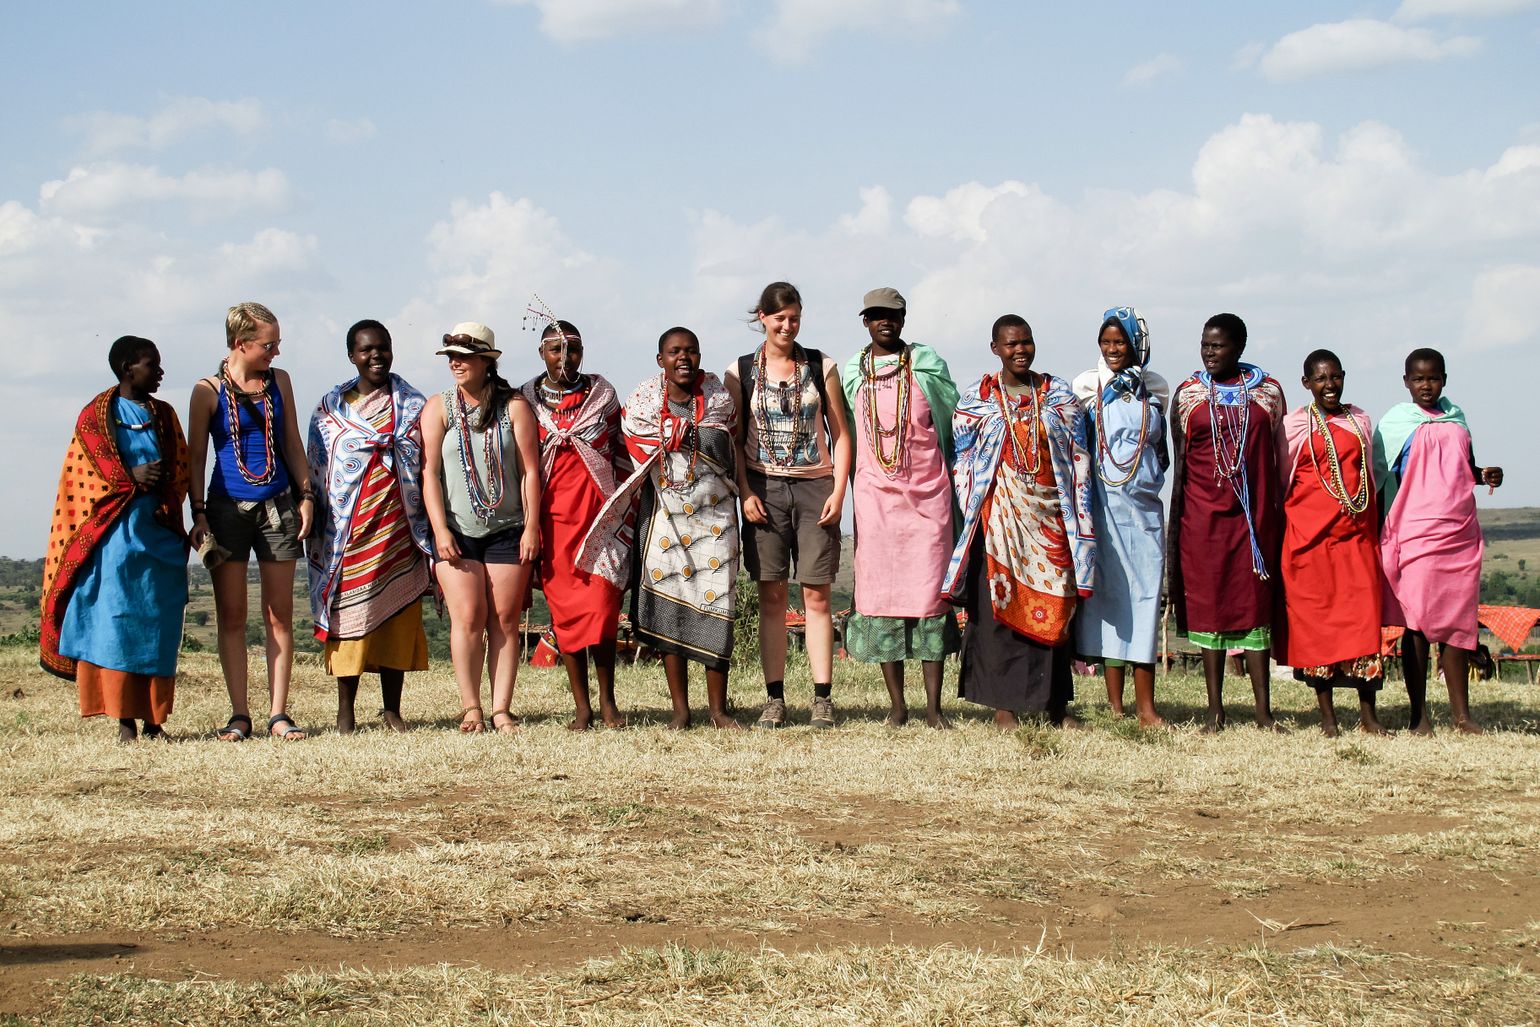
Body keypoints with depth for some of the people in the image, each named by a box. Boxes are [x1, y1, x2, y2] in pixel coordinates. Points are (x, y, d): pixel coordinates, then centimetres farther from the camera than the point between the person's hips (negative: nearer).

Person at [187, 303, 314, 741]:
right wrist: (198, 512, -7)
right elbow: (195, 456, 0)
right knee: (231, 616, 0)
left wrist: (306, 496, 6)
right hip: (227, 507, -3)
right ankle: (239, 715, 5)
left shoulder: (279, 381, 8)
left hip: (277, 506, 3)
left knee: (280, 614, 1)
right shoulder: (208, 391, -2)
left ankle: (278, 714, 4)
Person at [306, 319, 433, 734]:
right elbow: (315, 470, 9)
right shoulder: (332, 407, 9)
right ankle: (345, 711, 2)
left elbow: (429, 467, 9)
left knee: (399, 613, 1)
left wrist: (428, 527, 3)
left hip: (398, 524, 1)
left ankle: (392, 709, 9)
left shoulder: (413, 405, 10)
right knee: (351, 612, -4)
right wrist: (317, 527, 2)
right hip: (350, 527, -1)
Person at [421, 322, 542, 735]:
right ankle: (470, 708, -1)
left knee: (505, 619, -1)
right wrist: (440, 530, -8)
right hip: (456, 532, 0)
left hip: (507, 531, 0)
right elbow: (429, 471, 1)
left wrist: (532, 526, -4)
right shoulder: (438, 407, 6)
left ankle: (501, 710, 2)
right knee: (468, 617, -8)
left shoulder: (514, 406, 4)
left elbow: (530, 470, 2)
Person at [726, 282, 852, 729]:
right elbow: (734, 440, 6)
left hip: (815, 487, 0)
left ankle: (822, 698, 0)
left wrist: (839, 491, -3)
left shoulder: (821, 367, 7)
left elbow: (840, 434, 7)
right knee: (771, 595, 0)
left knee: (816, 593, -3)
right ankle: (774, 699, 4)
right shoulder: (741, 372, 7)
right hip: (765, 488, 0)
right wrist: (745, 493, -6)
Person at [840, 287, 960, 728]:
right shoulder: (851, 372, 11)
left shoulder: (928, 364, 6)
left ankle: (933, 707, -2)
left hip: (927, 493, -1)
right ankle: (896, 704, 6)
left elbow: (951, 419, 12)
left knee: (929, 591, -5)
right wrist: (847, 487, 10)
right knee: (881, 593, -1)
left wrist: (949, 478, 7)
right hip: (874, 493, 2)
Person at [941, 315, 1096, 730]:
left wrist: (1078, 516, 1)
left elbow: (1078, 458, 9)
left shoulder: (1059, 395, 11)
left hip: (1050, 516, 2)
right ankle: (1003, 703, 0)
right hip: (1000, 514, -2)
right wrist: (972, 514, -4)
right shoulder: (976, 399, 6)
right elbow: (962, 461, 5)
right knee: (1001, 602, -4)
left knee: (1053, 604, 2)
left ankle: (1054, 703, 8)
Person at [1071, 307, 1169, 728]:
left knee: (1145, 591, -3)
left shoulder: (1155, 388, 9)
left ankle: (1145, 706, -5)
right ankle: (1115, 702, 3)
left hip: (1145, 504, 2)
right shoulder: (1088, 386, 3)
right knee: (1108, 588, -1)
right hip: (1103, 501, -2)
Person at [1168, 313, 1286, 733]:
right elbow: (1179, 459, 7)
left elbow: (1280, 456, 10)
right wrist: (1175, 520, 4)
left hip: (1254, 513, 0)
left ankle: (1264, 711, 1)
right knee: (1208, 603, 1)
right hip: (1203, 513, 0)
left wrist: (1282, 513, 5)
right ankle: (1215, 710, 6)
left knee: (1256, 603, 0)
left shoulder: (1268, 391, 7)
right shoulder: (1187, 393, 7)